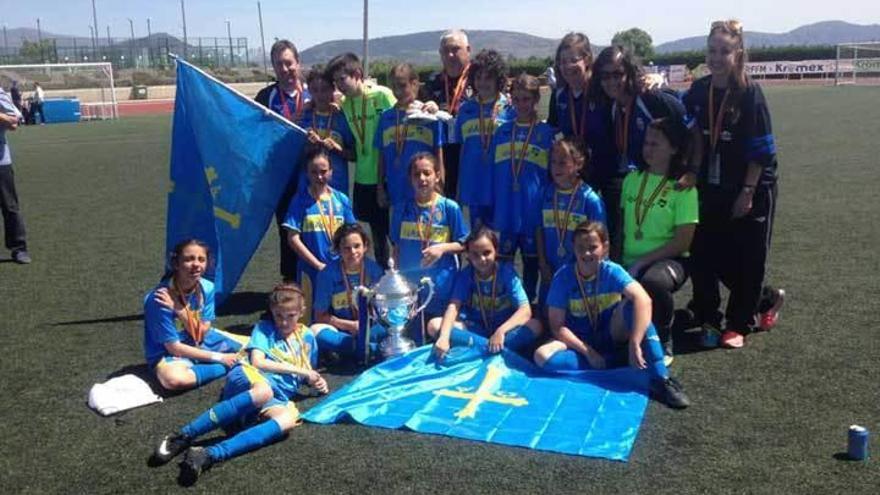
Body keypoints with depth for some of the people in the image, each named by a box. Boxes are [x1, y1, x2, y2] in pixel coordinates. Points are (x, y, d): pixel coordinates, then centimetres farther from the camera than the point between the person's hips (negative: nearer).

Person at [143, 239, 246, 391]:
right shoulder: (158, 299, -26)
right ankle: (227, 366, -16)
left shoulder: (207, 288, -12)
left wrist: (179, 309, -27)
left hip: (203, 343, 5)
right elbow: (174, 347, -22)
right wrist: (218, 357, -21)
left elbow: (201, 334, -11)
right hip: (169, 353, -4)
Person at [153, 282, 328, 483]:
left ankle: (210, 454, -48)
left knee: (289, 419, -36)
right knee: (263, 391, -43)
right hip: (248, 379, -3)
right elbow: (257, 361, -6)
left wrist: (315, 381, 9)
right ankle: (183, 436, -37)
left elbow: (305, 375, 33)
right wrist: (298, 370, -6)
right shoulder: (264, 328, 10)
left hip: (276, 399, 3)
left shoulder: (307, 337, 21)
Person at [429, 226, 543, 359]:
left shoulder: (507, 271, -15)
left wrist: (501, 331, -40)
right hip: (475, 328, 2)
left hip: (504, 327, -2)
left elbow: (525, 310, -24)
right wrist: (444, 336, -41)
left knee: (535, 326, -31)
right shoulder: (465, 274, -9)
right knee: (434, 325, -23)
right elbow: (454, 306, -22)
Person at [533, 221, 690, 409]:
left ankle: (661, 379, -30)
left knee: (632, 302, -30)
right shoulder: (563, 277, -15)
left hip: (611, 337, 0)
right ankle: (621, 361, -21)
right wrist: (588, 352, -24)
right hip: (580, 342, 1)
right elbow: (557, 326, -15)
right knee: (543, 356, -30)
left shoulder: (612, 271, -17)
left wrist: (634, 344, -45)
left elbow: (643, 299, -35)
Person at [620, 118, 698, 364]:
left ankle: (664, 345, -12)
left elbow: (683, 242, -10)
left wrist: (641, 262, -15)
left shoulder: (683, 188, -6)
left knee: (652, 282, -39)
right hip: (630, 262, 4)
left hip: (668, 259, -4)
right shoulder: (632, 178, 8)